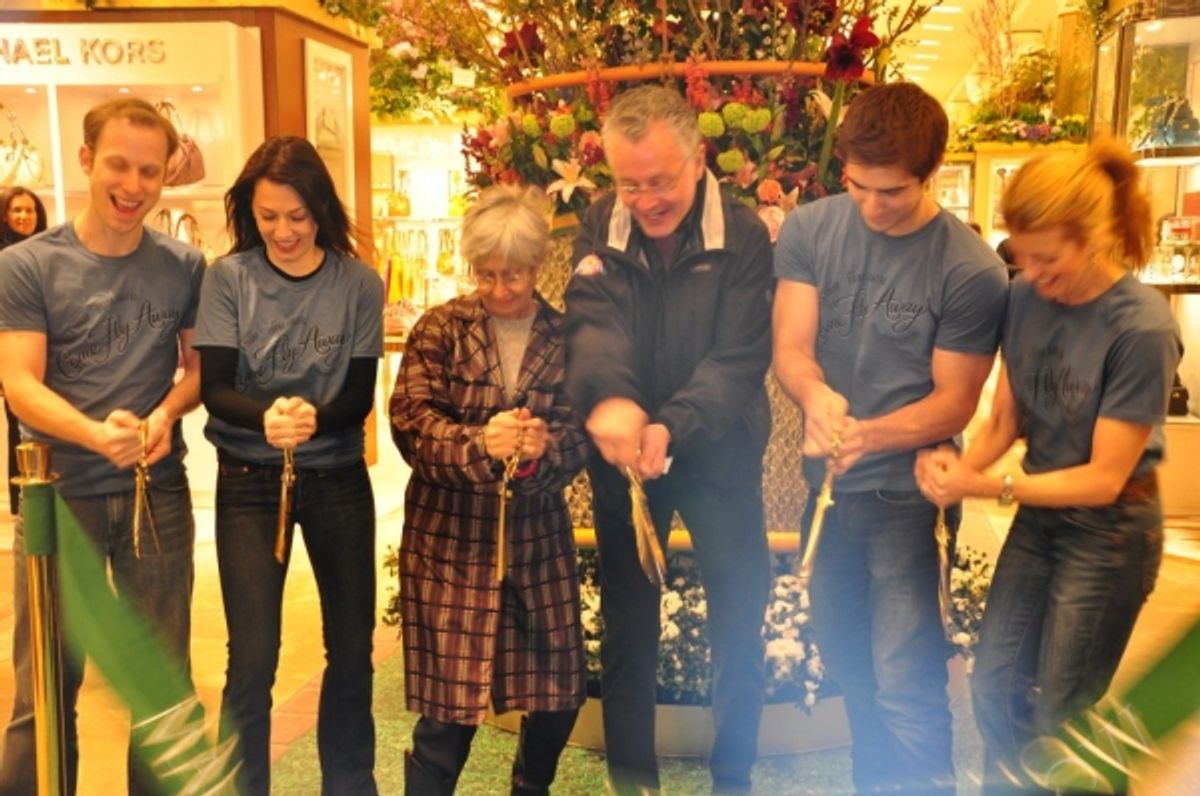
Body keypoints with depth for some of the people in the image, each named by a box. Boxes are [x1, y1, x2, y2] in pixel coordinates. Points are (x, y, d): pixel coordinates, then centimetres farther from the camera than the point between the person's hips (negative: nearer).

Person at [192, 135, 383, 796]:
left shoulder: (358, 284, -4)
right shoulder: (228, 278, -6)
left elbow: (360, 395, -5)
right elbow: (214, 387, -11)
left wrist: (314, 417, -27)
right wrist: (265, 416, -32)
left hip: (338, 479, 2)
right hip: (249, 481, -1)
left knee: (352, 646, 11)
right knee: (252, 659, -1)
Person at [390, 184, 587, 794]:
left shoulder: (565, 336, 4)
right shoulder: (441, 328, 0)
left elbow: (580, 432, -4)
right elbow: (411, 422, -10)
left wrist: (543, 448, -26)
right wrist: (480, 444, -27)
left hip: (537, 537, 3)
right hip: (450, 538, -2)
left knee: (560, 689, 12)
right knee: (449, 704, 1)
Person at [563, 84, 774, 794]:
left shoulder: (744, 235, -12)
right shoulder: (599, 229, -5)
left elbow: (739, 357, -20)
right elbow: (593, 323, -21)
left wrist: (673, 427, -36)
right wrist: (608, 398, -42)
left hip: (718, 450, -2)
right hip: (622, 450, 2)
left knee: (740, 617, 6)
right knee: (627, 620, 12)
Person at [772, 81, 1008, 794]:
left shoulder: (972, 271, -16)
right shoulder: (809, 230, -6)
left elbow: (953, 404, -12)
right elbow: (790, 347, -10)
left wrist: (867, 435, -30)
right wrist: (816, 396, -33)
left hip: (908, 494, -4)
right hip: (828, 485, 5)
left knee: (906, 687, -3)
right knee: (847, 663, 20)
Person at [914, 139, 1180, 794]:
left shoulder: (1142, 328, -25)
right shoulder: (1026, 298, -8)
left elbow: (1105, 477, -21)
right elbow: (1007, 418, 0)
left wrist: (985, 487, -27)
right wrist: (961, 464, -20)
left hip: (1109, 530, -5)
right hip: (1038, 514, 6)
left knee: (1061, 716, 11)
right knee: (993, 686, 15)